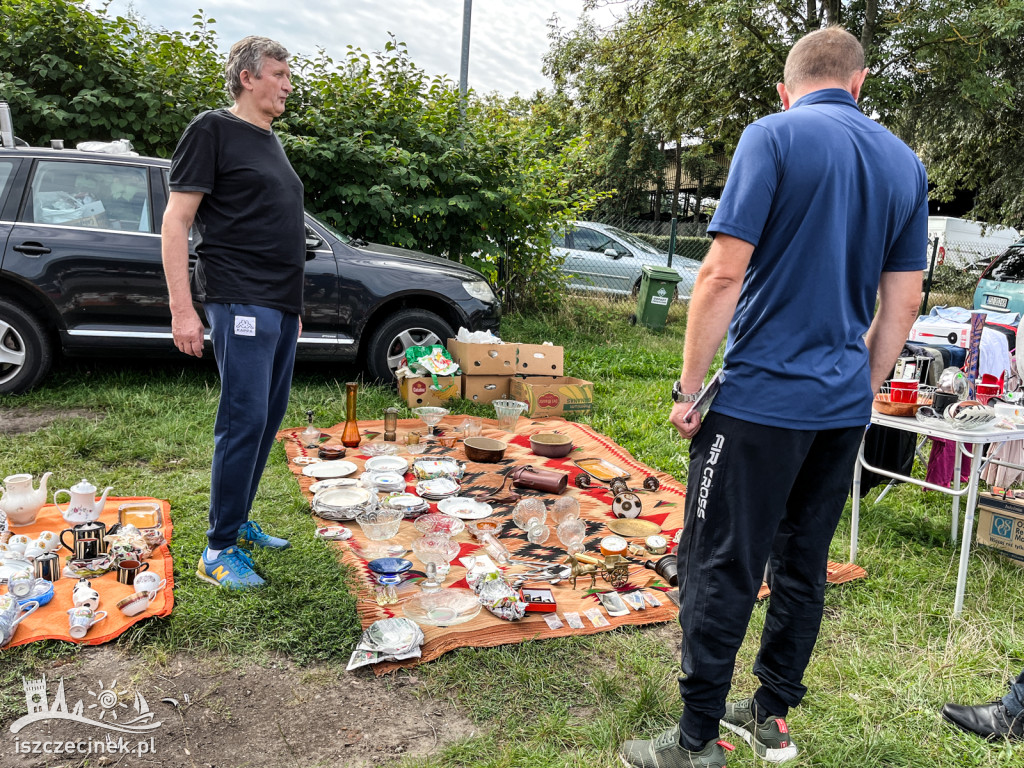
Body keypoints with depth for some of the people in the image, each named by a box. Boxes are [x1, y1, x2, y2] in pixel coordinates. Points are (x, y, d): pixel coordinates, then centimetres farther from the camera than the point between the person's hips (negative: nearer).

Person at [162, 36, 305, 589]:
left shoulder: (271, 142, 21)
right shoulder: (213, 130, -3)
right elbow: (175, 220, -9)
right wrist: (183, 309, -16)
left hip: (280, 306, 9)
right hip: (240, 301, -9)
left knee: (269, 417, 11)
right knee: (244, 420, -10)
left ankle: (238, 523, 24)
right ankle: (219, 551, 1)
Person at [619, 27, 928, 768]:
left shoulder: (774, 136, -8)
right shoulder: (907, 164, 11)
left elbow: (724, 274, -15)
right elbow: (902, 303, 12)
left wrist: (689, 389, -9)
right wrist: (865, 387, 21)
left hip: (762, 397, -7)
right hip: (845, 406, 7)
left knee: (721, 571, 2)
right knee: (803, 565, 16)